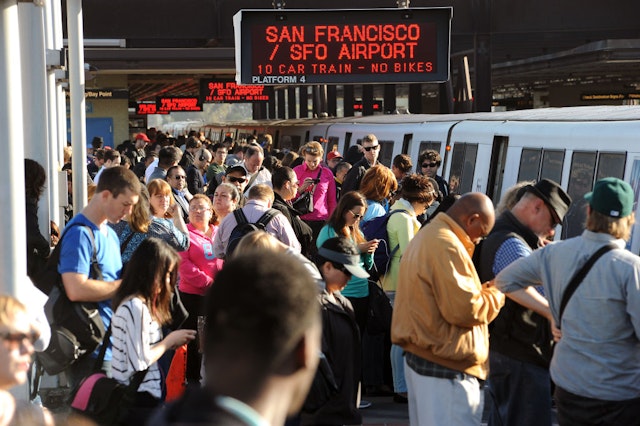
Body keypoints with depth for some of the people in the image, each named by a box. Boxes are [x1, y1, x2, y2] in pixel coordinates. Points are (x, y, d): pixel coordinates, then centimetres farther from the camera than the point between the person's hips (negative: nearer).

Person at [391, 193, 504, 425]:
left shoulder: (427, 236, 15)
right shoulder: (447, 245, -19)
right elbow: (464, 309, -22)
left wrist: (482, 290, 8)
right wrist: (496, 295, -6)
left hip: (419, 356, 11)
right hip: (445, 367, -11)